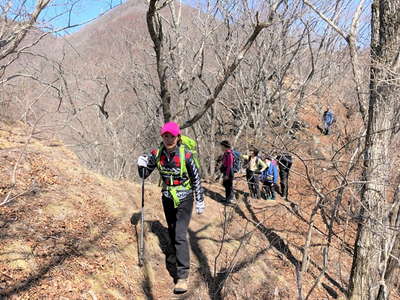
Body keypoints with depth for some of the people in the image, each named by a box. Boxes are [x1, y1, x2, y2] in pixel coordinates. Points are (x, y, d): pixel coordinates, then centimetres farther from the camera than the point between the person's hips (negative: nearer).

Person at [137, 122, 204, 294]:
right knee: (171, 230, 23)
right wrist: (141, 165, -21)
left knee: (180, 234, -15)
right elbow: (144, 175, 1)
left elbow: (196, 179, -8)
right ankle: (177, 254, 52)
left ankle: (183, 275, -12)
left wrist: (200, 201, -5)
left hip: (184, 199, -5)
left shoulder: (186, 155, -19)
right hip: (167, 197, 5)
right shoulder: (157, 154, -8)